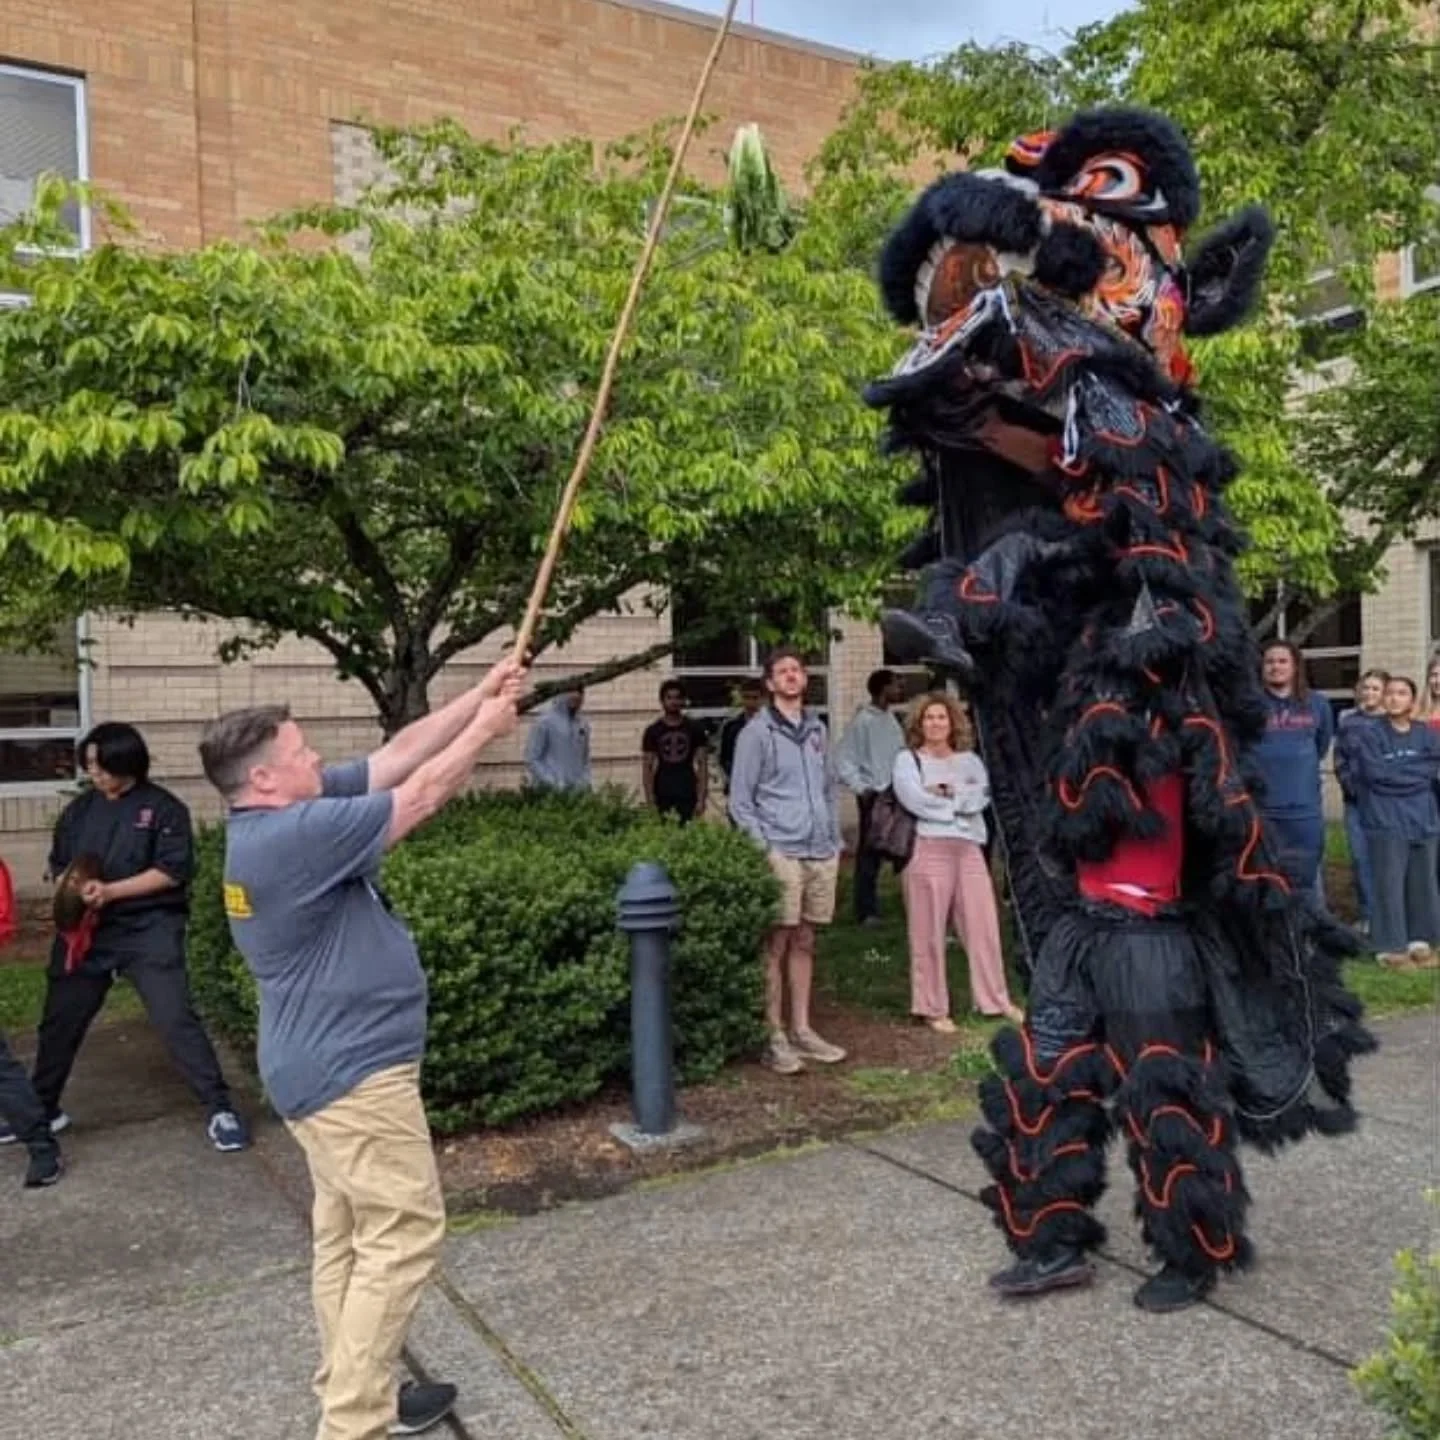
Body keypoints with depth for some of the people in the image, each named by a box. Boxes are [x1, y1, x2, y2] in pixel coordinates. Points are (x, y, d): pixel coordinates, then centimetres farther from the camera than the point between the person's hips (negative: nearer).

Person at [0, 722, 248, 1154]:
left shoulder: (163, 808, -7)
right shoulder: (80, 810, 8)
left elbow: (173, 871, -14)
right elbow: (59, 864, 15)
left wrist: (110, 890, -19)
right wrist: (73, 889, -7)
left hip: (148, 928, -5)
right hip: (87, 929, 6)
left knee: (175, 1017, -13)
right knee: (60, 1020, 14)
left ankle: (219, 1109, -6)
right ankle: (41, 1109, 35)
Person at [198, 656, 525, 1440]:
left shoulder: (292, 814, 5)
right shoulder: (291, 836, -25)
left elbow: (397, 756, 7)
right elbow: (420, 795, -19)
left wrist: (479, 695, 4)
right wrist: (485, 728, -4)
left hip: (330, 1064, 11)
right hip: (353, 1069, -11)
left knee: (350, 1236, 17)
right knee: (404, 1232, -2)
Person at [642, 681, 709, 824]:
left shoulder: (695, 728, 3)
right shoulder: (653, 731, 4)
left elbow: (702, 765, 1)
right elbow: (647, 767, 3)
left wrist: (701, 798, -6)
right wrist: (650, 801, -5)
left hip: (688, 796, 0)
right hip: (662, 797, 0)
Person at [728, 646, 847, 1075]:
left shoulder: (817, 729, 16)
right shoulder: (757, 733, -3)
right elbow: (740, 801, -4)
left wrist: (835, 841, 12)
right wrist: (765, 850, -12)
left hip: (821, 854, 6)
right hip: (782, 854, -6)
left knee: (804, 943, 12)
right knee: (776, 946, -1)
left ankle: (801, 1030, 21)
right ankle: (774, 1038, 6)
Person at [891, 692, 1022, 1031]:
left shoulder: (969, 759, 16)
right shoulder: (907, 759, 3)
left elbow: (983, 794, -1)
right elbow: (916, 799, -13)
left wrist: (949, 793, -13)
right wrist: (962, 801, -5)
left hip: (968, 848, 4)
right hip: (928, 849, -4)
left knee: (983, 925, 7)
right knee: (929, 932, 1)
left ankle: (995, 999, 20)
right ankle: (932, 1008, 11)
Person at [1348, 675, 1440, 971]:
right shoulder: (1370, 734, -2)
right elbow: (1374, 772, -13)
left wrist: (1396, 770, -9)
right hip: (1386, 822, -4)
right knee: (1390, 885, -3)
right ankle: (1391, 946, 3)